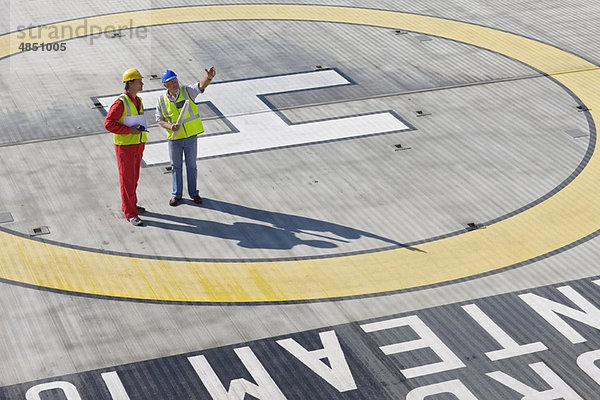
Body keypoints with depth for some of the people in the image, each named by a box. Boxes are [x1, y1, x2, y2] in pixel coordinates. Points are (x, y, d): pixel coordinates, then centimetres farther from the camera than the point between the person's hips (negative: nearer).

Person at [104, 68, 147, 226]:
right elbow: (108, 124, -21)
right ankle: (130, 213, 1)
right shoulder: (121, 102, -19)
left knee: (134, 176, 18)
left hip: (138, 144, 8)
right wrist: (129, 130, -25)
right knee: (127, 178, -3)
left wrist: (141, 129, 12)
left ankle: (130, 204, 34)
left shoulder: (138, 101, 8)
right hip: (125, 146, -8)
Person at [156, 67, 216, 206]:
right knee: (176, 166, 12)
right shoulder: (162, 101, -5)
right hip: (174, 138, 1)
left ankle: (193, 193, 27)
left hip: (191, 136, -1)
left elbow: (201, 85, -27)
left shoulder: (187, 91, -9)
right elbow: (159, 120, 2)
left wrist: (209, 78, -49)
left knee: (192, 165, 12)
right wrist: (169, 126, -20)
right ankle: (177, 195, 25)